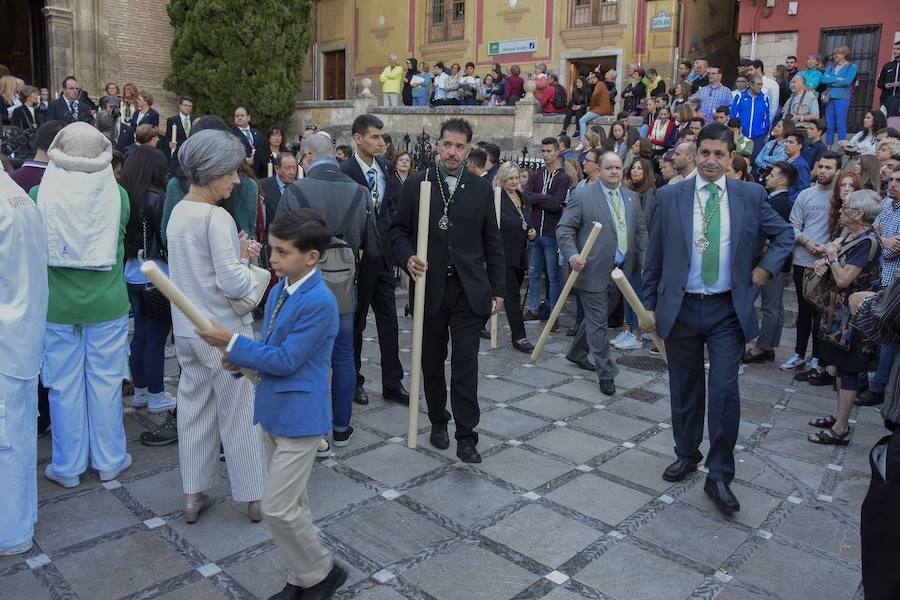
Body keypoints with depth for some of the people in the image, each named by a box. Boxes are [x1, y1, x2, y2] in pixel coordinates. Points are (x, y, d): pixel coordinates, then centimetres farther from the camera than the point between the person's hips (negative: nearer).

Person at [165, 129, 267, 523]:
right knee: (240, 413, 5)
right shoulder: (216, 217, -18)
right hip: (224, 330, -8)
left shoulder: (177, 213, 7)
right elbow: (233, 283, -22)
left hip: (187, 329, 8)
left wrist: (238, 254, 3)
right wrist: (251, 270, -3)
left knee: (194, 408, 15)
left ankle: (193, 494, 25)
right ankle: (254, 496, 18)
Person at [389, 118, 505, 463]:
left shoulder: (481, 189, 6)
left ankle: (466, 436, 5)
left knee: (466, 363, -4)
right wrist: (408, 257, -14)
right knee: (432, 361, 12)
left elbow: (492, 243, 9)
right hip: (430, 288, 1)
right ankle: (438, 421, 31)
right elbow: (398, 229, 6)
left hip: (469, 291, 0)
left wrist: (497, 289, 6)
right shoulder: (416, 184, 3)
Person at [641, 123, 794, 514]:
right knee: (685, 390, 13)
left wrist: (765, 268, -1)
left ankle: (719, 476, 8)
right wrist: (651, 303, 5)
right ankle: (686, 455, 34)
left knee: (725, 391, -7)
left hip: (727, 311, 0)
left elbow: (785, 235, 14)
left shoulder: (751, 196, 1)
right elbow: (654, 255, 4)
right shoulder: (670, 197, -1)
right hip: (680, 308, 1)